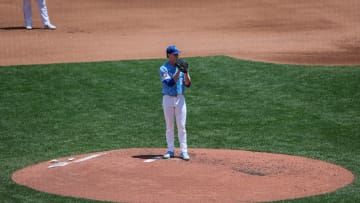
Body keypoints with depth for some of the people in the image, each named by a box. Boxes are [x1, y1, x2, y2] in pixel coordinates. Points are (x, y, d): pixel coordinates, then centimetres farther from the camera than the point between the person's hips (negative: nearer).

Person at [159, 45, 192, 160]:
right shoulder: (164, 69, -5)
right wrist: (178, 72, -26)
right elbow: (170, 83, -20)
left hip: (180, 99, 2)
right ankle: (170, 150, 11)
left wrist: (186, 73, -18)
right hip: (168, 99, -2)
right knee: (169, 126, 5)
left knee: (181, 126, -2)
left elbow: (188, 84, -1)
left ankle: (184, 151, -2)